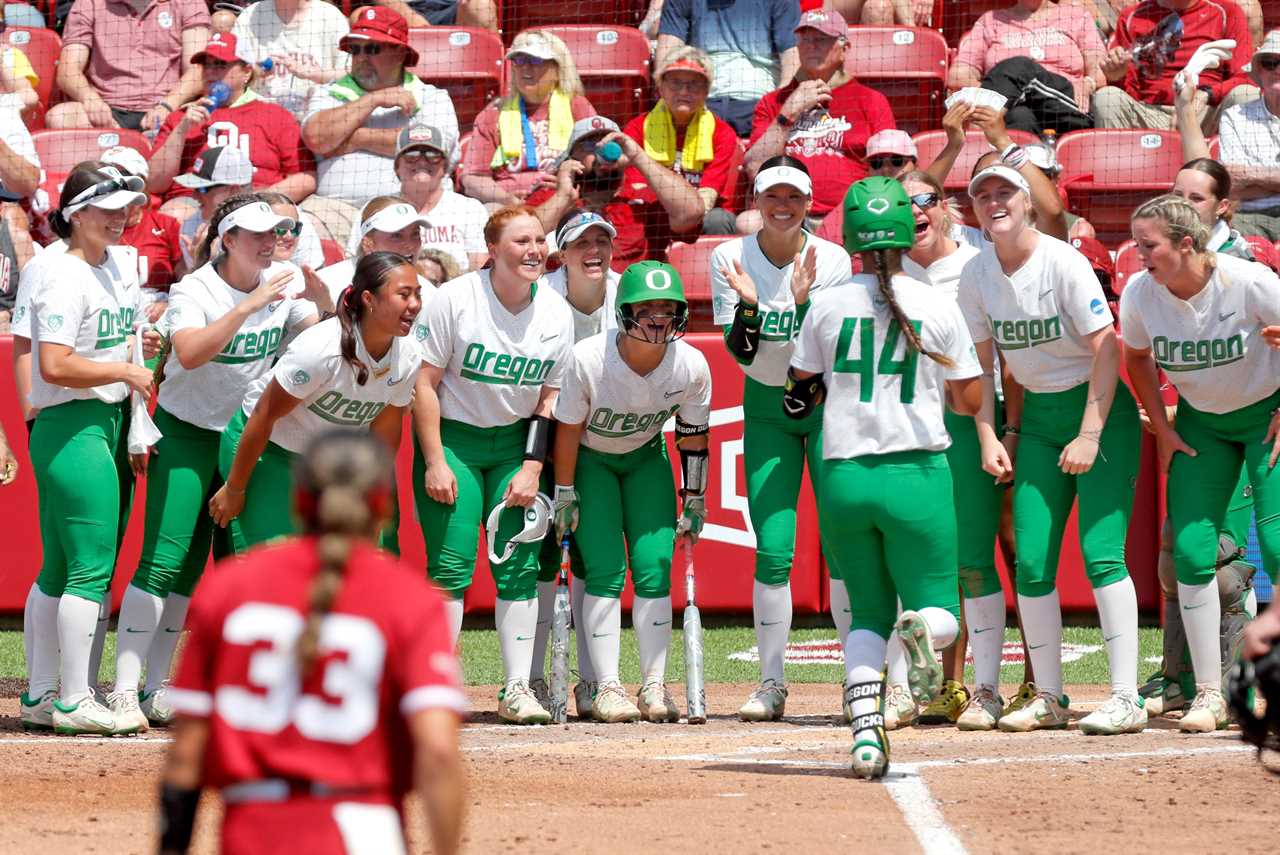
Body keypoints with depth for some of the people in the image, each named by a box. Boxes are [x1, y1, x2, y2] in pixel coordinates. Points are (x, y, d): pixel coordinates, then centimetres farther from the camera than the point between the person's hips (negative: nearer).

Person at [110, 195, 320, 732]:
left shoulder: (282, 285, 1)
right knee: (164, 563, -13)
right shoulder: (194, 290, -15)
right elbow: (189, 353, -31)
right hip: (186, 434, -6)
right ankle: (124, 691, -12)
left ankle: (156, 690, 10)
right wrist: (249, 306, -36)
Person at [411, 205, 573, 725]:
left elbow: (550, 396, 4)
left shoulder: (556, 313, -2)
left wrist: (533, 468, -5)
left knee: (519, 564, -3)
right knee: (451, 563, -10)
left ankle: (517, 689, 1)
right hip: (452, 435, -3)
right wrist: (435, 462, -15)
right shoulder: (455, 299, -14)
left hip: (515, 442, 4)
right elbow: (424, 383, -11)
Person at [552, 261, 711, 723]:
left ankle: (654, 686, 1)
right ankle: (607, 688, -8)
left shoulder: (691, 367, -23)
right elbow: (568, 429, -17)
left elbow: (693, 437, -7)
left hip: (647, 459, 3)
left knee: (655, 566, -7)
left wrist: (694, 502, 0)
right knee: (605, 568, -12)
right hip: (590, 459, -2)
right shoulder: (589, 359, -31)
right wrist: (564, 494, -11)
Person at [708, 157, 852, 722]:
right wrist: (748, 305, -30)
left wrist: (804, 303, -31)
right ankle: (771, 683, 1)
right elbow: (742, 353, -12)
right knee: (772, 552, -6)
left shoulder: (833, 261, -12)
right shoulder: (731, 258, -8)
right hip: (766, 407, 1)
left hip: (827, 404, -1)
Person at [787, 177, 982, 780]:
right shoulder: (937, 308, -1)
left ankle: (865, 731, -8)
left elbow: (801, 391, 11)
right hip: (916, 474, -2)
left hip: (841, 478, 2)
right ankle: (921, 628, -29)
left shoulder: (827, 306, 1)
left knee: (867, 612, 13)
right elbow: (970, 401, 4)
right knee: (940, 612, 9)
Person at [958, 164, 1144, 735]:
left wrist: (1089, 436, -20)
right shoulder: (977, 275, 1)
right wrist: (989, 437, -1)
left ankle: (1126, 697, -14)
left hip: (1101, 409, -6)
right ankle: (1049, 698, 8)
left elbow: (1107, 348, -17)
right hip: (1036, 418, 6)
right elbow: (981, 365, 9)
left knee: (1100, 551, -14)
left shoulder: (1062, 262, -16)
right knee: (1031, 560, 0)